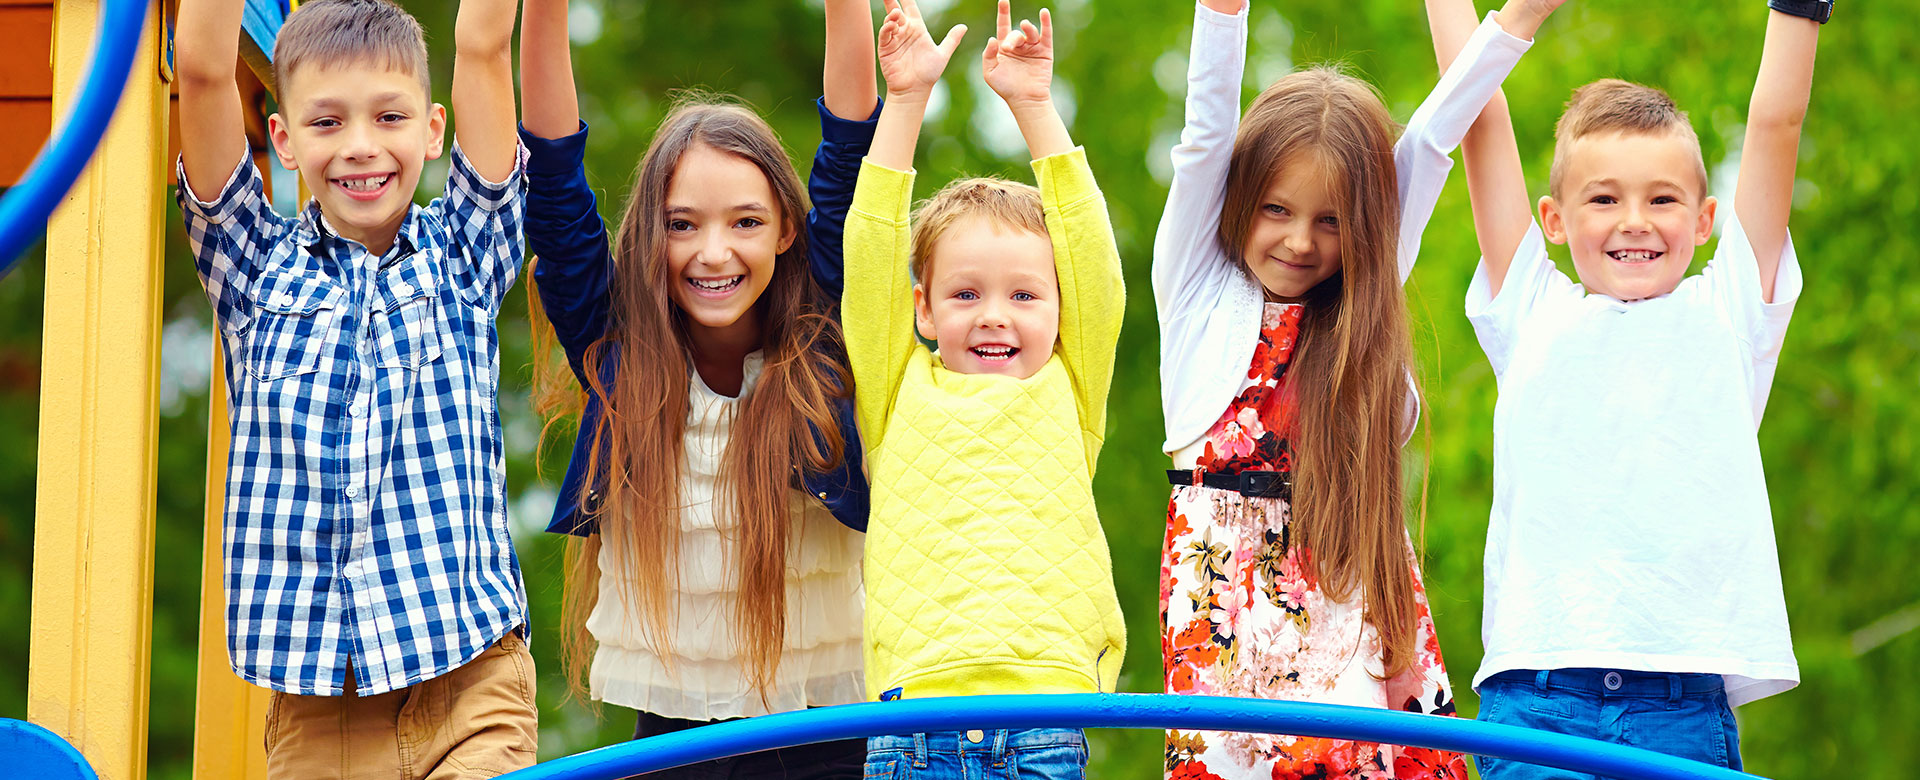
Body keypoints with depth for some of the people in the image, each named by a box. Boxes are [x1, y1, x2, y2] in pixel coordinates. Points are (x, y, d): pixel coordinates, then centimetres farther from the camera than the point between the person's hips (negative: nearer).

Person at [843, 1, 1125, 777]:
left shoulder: (1068, 393, 15)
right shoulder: (900, 392, 14)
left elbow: (1091, 256, 9)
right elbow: (870, 258, 9)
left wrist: (1034, 108, 8)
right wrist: (903, 105, 6)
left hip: (1045, 705, 0)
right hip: (914, 713, 0)